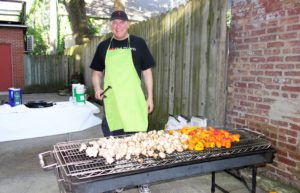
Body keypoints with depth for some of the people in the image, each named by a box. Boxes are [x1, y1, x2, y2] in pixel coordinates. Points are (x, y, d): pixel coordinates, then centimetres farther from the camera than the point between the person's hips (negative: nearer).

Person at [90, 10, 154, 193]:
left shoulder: (138, 43, 2)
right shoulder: (104, 46, 10)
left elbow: (147, 71, 4)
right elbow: (97, 72, 16)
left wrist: (150, 97, 0)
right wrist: (97, 88, -3)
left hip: (134, 101, -2)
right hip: (111, 101, 3)